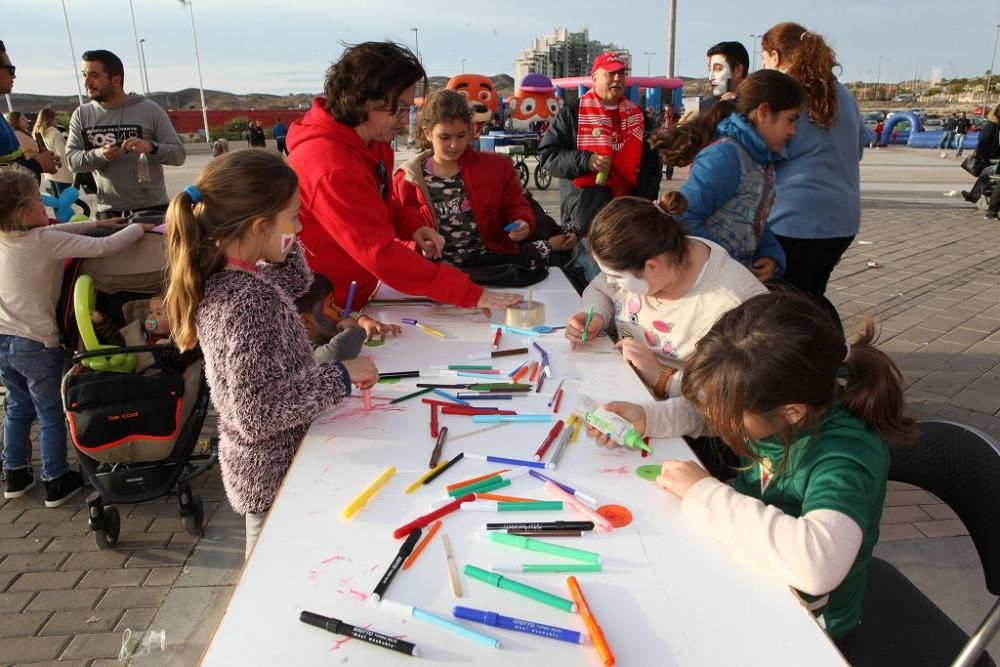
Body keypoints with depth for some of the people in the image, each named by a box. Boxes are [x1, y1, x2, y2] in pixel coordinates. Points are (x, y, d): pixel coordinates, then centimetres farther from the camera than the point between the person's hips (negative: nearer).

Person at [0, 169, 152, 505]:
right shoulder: (46, 241, -22)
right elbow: (104, 247, -26)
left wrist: (97, 222, 16)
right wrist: (139, 227, -11)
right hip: (37, 344, -7)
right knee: (51, 414, 9)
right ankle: (56, 482, 20)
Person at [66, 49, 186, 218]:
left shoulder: (150, 110, -2)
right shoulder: (81, 115, 7)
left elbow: (178, 154, -5)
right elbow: (71, 159, 1)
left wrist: (151, 147, -24)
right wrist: (98, 154, -19)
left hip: (153, 207, -2)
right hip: (108, 211, 2)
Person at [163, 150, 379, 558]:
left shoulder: (223, 275, -2)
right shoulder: (250, 302, -30)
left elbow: (295, 283, 16)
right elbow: (256, 411, -33)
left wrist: (283, 241, 1)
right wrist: (340, 376, -29)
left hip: (262, 465, 9)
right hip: (275, 474, -9)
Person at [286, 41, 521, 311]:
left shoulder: (372, 141, 1)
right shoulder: (332, 169, -28)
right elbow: (381, 254, -31)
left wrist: (411, 228, -5)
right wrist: (471, 294, -31)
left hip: (353, 299, 8)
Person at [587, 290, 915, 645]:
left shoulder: (847, 454, -34)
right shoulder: (776, 395, -16)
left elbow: (817, 563, -49)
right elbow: (714, 406, 5)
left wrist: (703, 493, -38)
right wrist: (648, 417, -11)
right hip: (749, 557, 6)